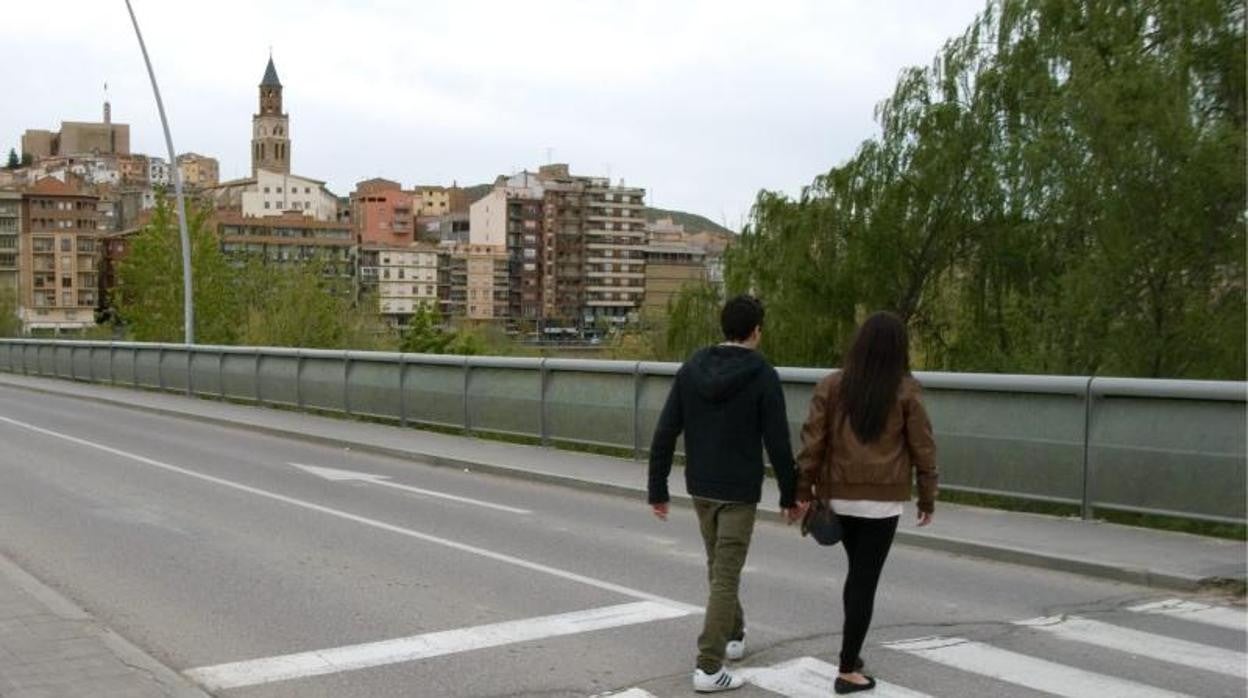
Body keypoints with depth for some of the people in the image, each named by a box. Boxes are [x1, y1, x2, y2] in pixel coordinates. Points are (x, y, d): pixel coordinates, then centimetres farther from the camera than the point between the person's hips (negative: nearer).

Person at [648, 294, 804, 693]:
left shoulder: (691, 369, -1)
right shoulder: (763, 377, -13)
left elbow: (664, 435, -3)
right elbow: (778, 445, -13)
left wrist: (657, 489, 3)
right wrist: (789, 496, -1)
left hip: (700, 488, 5)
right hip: (739, 492, -5)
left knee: (718, 566, 23)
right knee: (726, 577, -2)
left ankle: (734, 634, 41)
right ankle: (709, 668, -3)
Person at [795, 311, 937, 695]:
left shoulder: (831, 386, 0)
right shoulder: (906, 390, -4)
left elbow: (812, 441, -1)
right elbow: (923, 448, -1)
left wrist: (803, 491, 5)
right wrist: (927, 498, 9)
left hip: (839, 496, 3)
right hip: (883, 500, -3)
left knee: (856, 573, 22)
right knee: (865, 580, 1)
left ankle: (851, 652, 29)